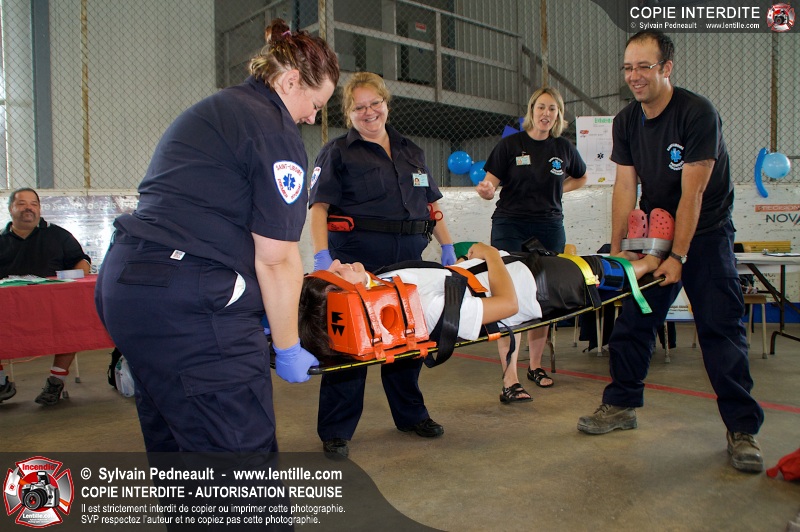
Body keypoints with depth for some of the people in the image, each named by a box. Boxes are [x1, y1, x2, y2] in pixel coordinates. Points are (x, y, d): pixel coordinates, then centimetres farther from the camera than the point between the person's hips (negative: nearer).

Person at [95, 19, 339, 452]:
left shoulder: (210, 112, 22)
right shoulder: (275, 132, -7)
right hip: (188, 302, -10)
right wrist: (288, 351, 1)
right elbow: (276, 258, -11)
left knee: (172, 444, 22)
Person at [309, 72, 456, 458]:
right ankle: (335, 431, 11)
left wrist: (448, 246, 11)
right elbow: (319, 207, -9)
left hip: (409, 260, 5)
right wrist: (322, 255, -22)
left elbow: (432, 204, 20)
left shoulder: (411, 152, 18)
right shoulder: (337, 153, 2)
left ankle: (410, 414, 32)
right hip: (356, 259, -5)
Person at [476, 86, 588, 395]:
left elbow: (580, 177, 27)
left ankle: (535, 366, 22)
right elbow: (490, 185, -4)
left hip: (549, 227, 4)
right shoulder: (511, 144, 0)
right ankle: (509, 372, -10)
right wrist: (485, 189, -28)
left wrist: (558, 190, 10)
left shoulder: (564, 148, 9)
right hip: (510, 225, -3)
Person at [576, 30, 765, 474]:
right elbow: (625, 187, -2)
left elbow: (692, 194, -20)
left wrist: (678, 257, -20)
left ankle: (742, 428, 3)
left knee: (721, 329, -7)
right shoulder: (626, 122, -1)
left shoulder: (698, 113, -18)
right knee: (632, 321, 5)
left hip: (705, 233, -5)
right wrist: (616, 252, -5)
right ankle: (621, 404, 19)